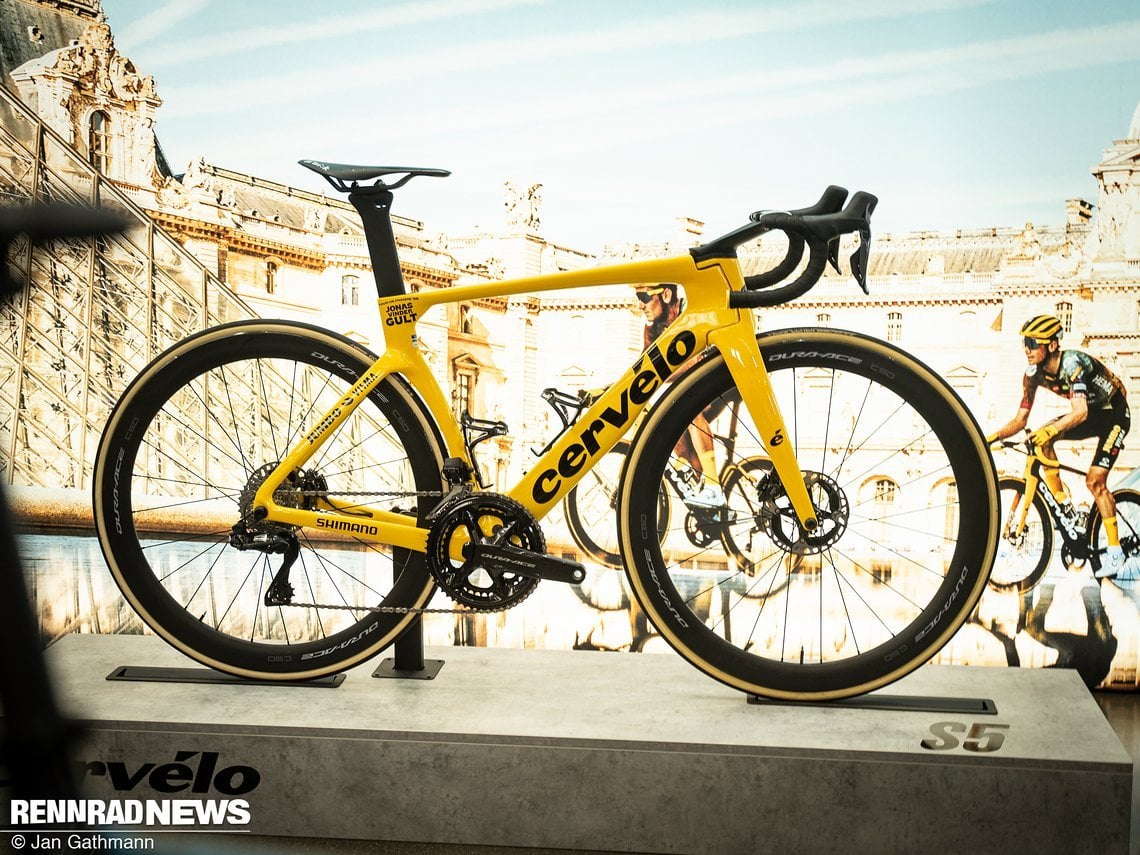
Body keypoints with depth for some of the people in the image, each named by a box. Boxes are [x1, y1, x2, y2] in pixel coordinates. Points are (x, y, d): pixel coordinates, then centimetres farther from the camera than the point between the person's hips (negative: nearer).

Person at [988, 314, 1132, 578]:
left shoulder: (1072, 363, -32)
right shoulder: (1034, 374, -12)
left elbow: (1080, 412, -45)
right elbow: (1021, 419, -9)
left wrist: (1051, 430, -60)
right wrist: (994, 436, -25)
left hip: (1115, 413, -6)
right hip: (1091, 414, 6)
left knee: (1095, 480, -17)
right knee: (1042, 439, -18)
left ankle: (1115, 553, -8)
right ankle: (1065, 507, -9)